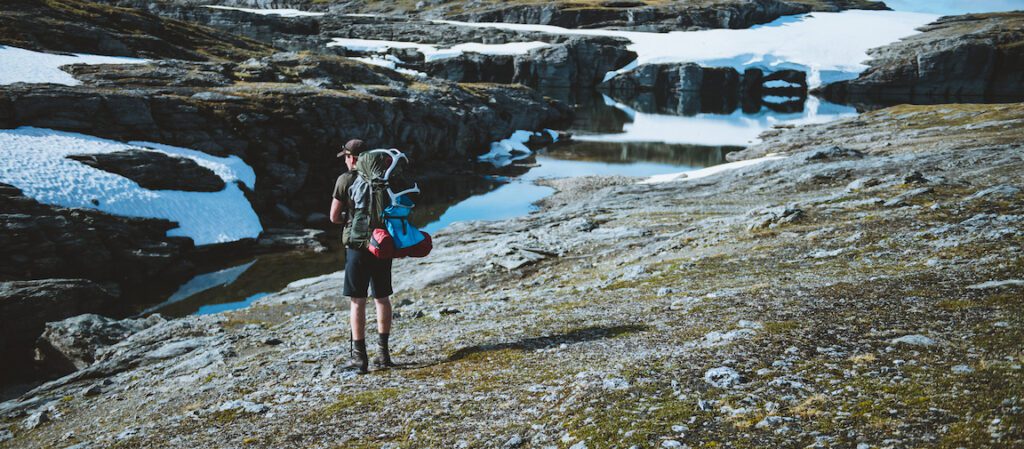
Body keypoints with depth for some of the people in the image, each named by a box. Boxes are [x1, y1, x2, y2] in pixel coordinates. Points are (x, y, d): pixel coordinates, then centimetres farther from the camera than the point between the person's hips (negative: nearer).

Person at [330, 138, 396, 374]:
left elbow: (334, 217, -5)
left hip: (358, 245, -4)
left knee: (357, 300, 1)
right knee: (382, 297, 13)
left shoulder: (345, 180, -7)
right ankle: (383, 352, 16)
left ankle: (360, 357, 1)